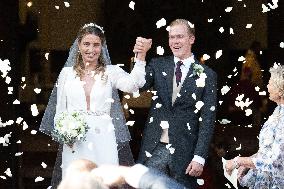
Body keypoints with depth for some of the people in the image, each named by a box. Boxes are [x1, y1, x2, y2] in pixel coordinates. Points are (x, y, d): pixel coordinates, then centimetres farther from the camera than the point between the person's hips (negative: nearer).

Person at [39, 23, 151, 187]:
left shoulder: (111, 72, 4)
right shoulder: (67, 73, 9)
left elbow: (133, 84, -16)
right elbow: (60, 110, 13)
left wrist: (140, 57, -29)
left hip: (104, 143, -1)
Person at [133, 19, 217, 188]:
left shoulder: (206, 75, 0)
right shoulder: (158, 65, 8)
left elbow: (207, 119, -2)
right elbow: (139, 85, -8)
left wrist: (199, 157, -9)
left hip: (184, 152, -2)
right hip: (154, 149, 2)